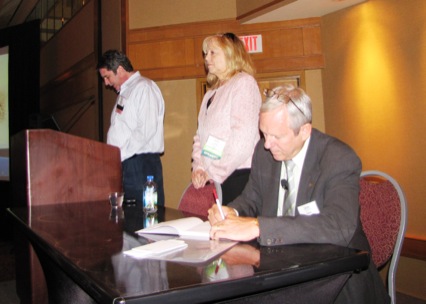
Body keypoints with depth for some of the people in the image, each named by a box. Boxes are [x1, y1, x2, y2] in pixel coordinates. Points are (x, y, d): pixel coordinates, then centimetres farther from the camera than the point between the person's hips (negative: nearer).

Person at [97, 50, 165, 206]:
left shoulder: (144, 88, -8)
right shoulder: (124, 92, 22)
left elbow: (146, 130, -19)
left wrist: (119, 155, -16)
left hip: (141, 164, -9)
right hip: (124, 164, 9)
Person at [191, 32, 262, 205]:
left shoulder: (244, 83, -5)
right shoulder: (211, 93, 19)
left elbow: (243, 138, -16)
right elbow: (201, 136, 16)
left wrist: (213, 174, -13)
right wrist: (198, 168, 0)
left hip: (239, 176, -7)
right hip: (211, 179, 7)